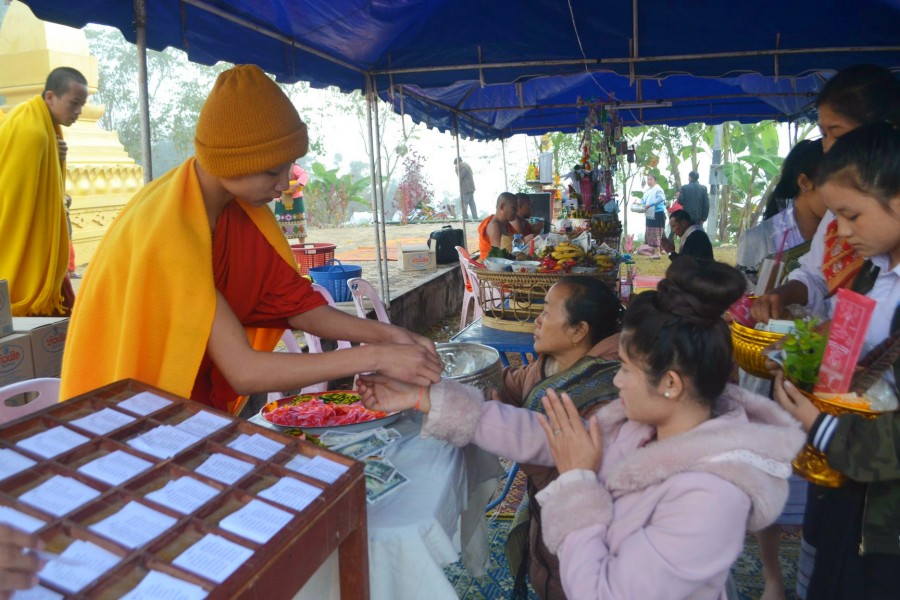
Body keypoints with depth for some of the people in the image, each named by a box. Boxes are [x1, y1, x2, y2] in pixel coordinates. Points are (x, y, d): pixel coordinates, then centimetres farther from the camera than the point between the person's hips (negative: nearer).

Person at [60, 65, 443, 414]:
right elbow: (243, 370, -32)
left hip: (195, 399, 7)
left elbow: (295, 305, -4)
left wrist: (387, 334, -16)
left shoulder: (241, 209, -6)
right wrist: (374, 357, -31)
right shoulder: (171, 234, -29)